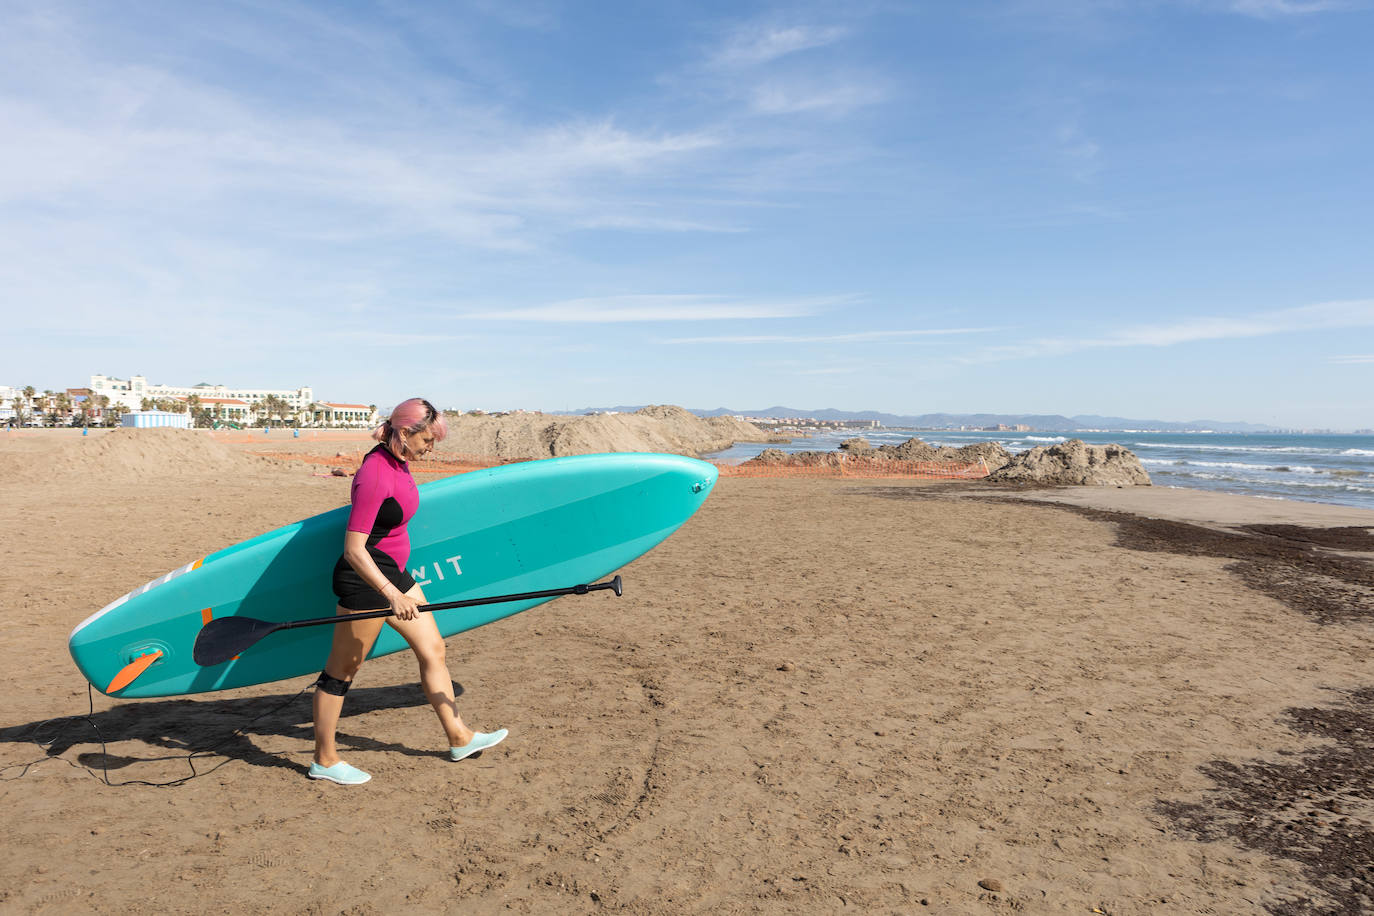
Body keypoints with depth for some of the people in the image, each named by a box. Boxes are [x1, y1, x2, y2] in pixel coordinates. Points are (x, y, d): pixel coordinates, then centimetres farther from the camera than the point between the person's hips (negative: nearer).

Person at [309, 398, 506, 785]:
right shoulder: (374, 476, -24)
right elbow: (353, 550, -26)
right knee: (342, 670, 6)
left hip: (394, 574, 10)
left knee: (433, 650, 13)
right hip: (365, 580, -10)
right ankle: (324, 761, 22)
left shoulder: (398, 462, 4)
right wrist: (392, 594, -33)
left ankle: (460, 738, 25)